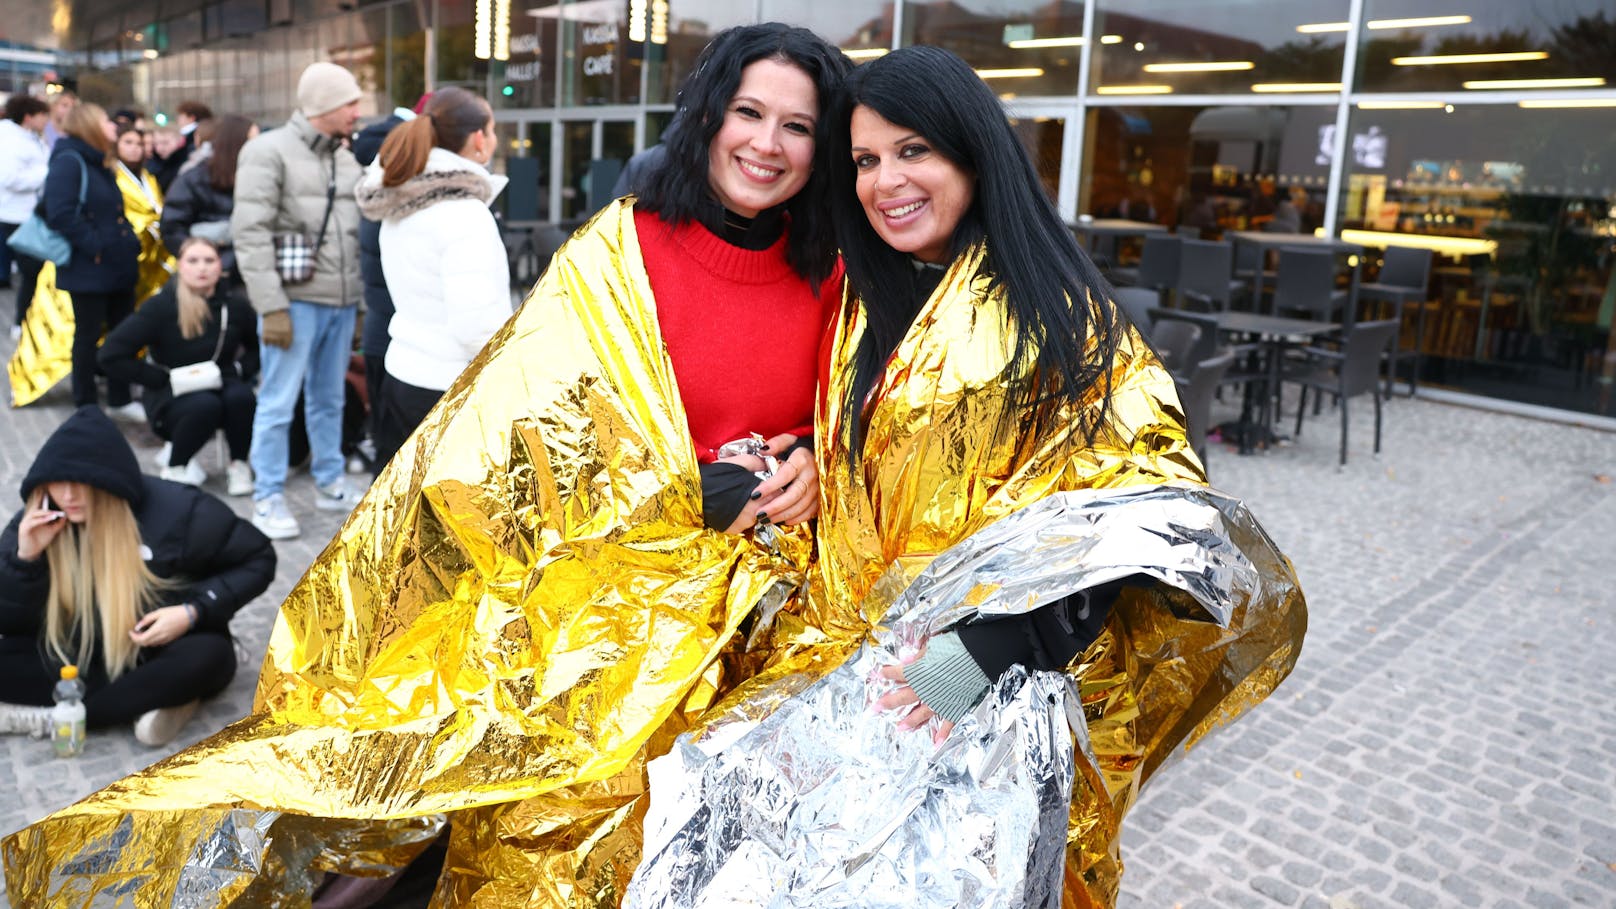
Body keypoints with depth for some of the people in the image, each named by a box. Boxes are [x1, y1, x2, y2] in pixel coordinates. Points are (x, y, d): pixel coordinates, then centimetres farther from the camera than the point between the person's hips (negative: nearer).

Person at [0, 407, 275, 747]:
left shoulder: (177, 510, -17)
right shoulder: (37, 523, -8)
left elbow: (258, 559, -8)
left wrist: (194, 612, -21)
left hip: (166, 653, -3)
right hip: (81, 659, 4)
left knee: (207, 656, -36)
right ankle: (151, 699, -24)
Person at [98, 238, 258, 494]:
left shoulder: (234, 306, -5)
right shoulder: (161, 306, -13)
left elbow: (260, 350, 11)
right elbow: (111, 355, -14)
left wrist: (237, 370, -6)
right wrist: (164, 378, -16)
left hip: (220, 385, 2)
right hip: (170, 396, -2)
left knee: (240, 395, -32)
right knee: (205, 404, -35)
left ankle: (238, 464, -7)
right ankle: (175, 464, -5)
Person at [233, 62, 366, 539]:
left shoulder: (347, 158, 14)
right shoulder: (269, 151, -7)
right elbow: (250, 234, -13)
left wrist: (357, 300, 13)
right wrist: (271, 307, -17)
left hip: (341, 302, 6)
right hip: (296, 301, -6)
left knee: (329, 400, 15)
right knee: (278, 403, 1)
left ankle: (330, 483, 27)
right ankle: (268, 498, 11)